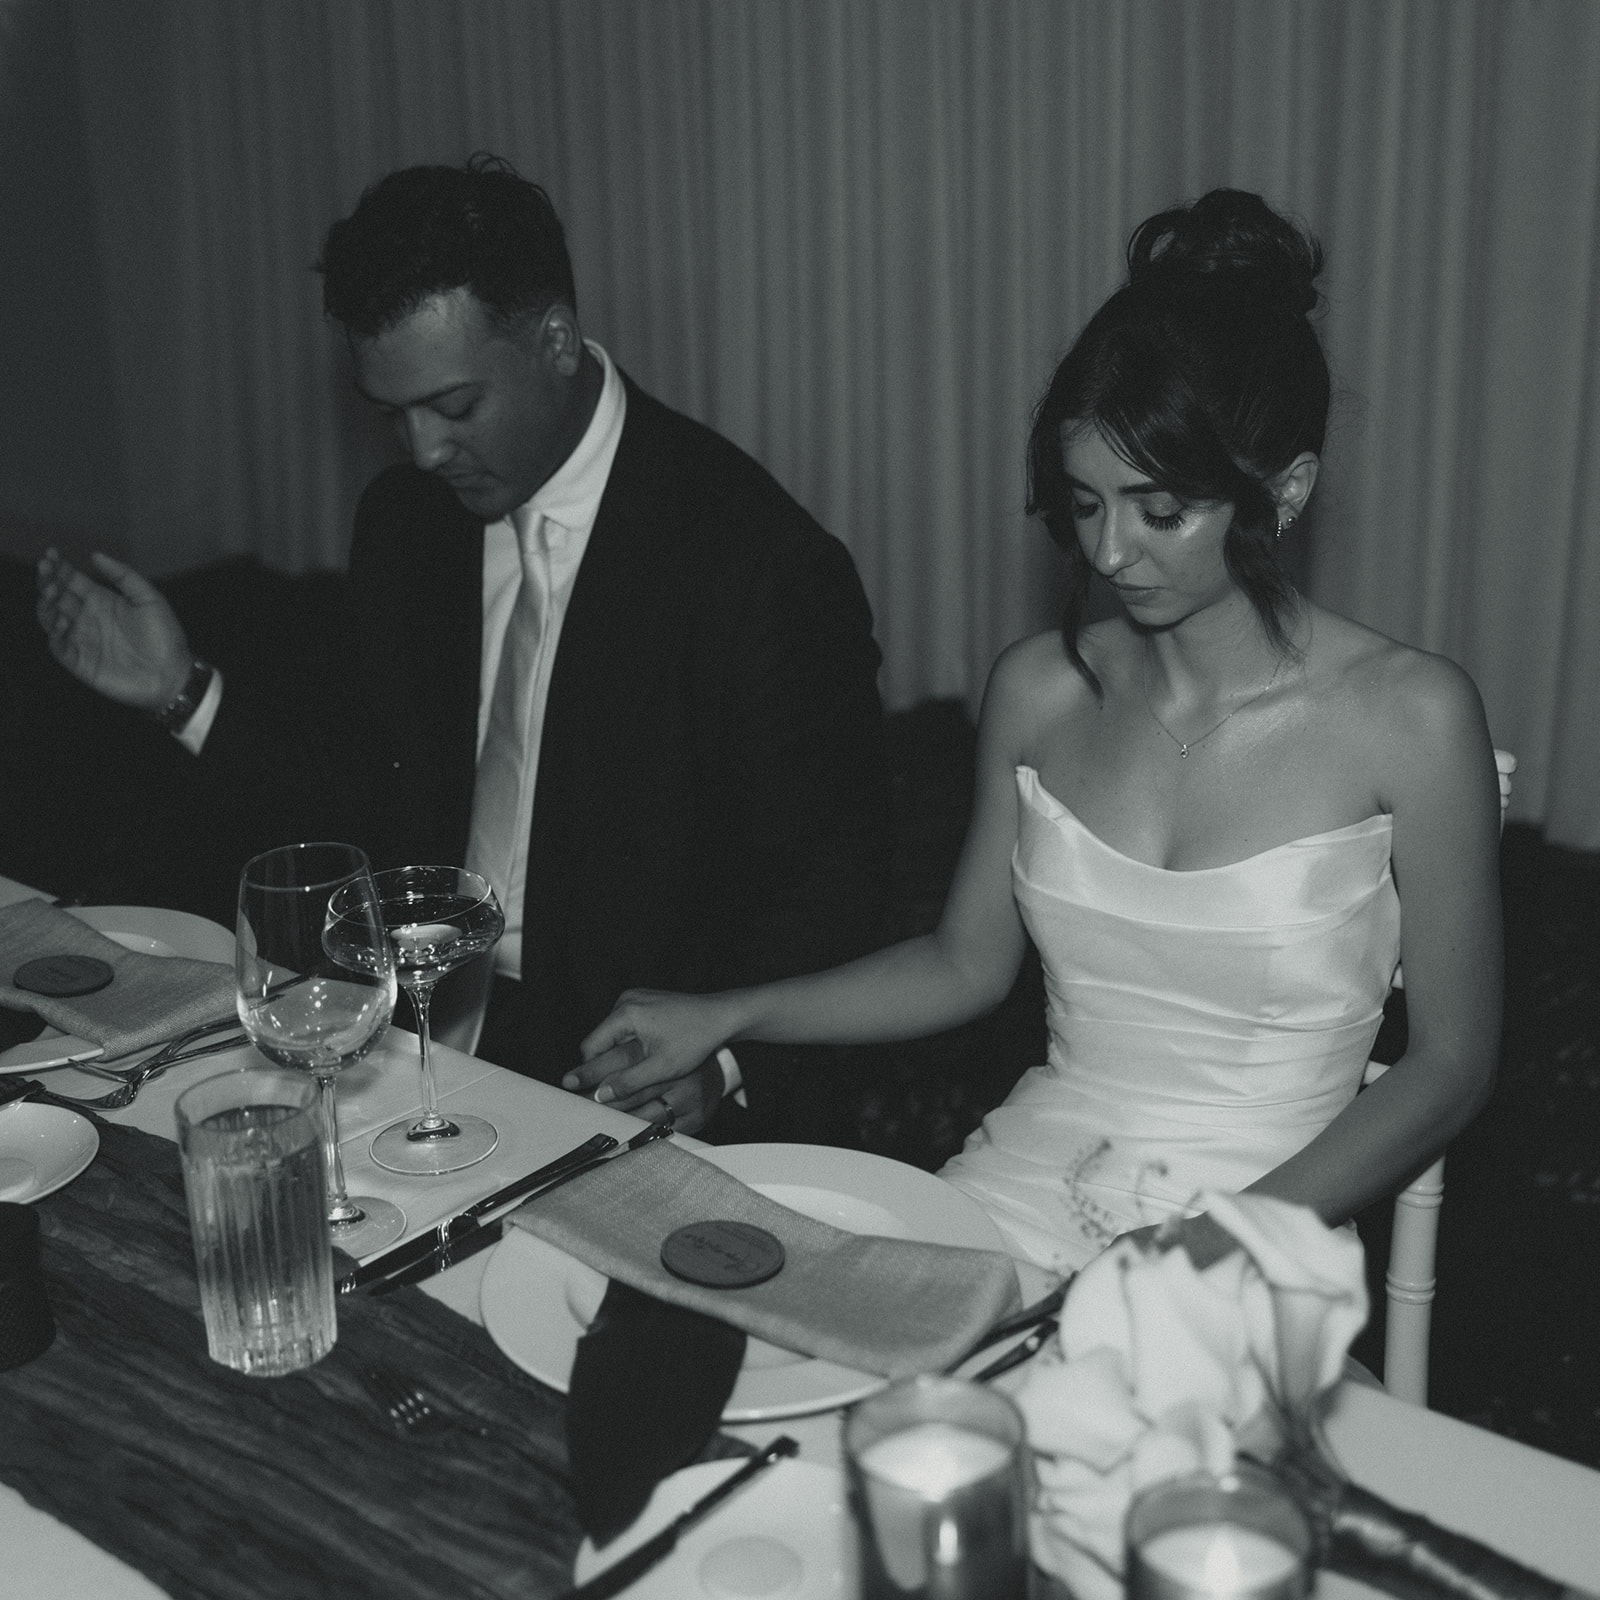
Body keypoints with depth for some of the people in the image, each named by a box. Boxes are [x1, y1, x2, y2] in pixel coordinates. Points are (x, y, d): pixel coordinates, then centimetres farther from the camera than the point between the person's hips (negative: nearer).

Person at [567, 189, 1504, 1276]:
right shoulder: (1041, 691, 3)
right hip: (1020, 1183, 4)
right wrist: (728, 1017, 3)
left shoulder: (1409, 716, -9)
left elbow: (1451, 1061, -4)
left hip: (1251, 1233, -3)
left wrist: (1222, 1241, -14)